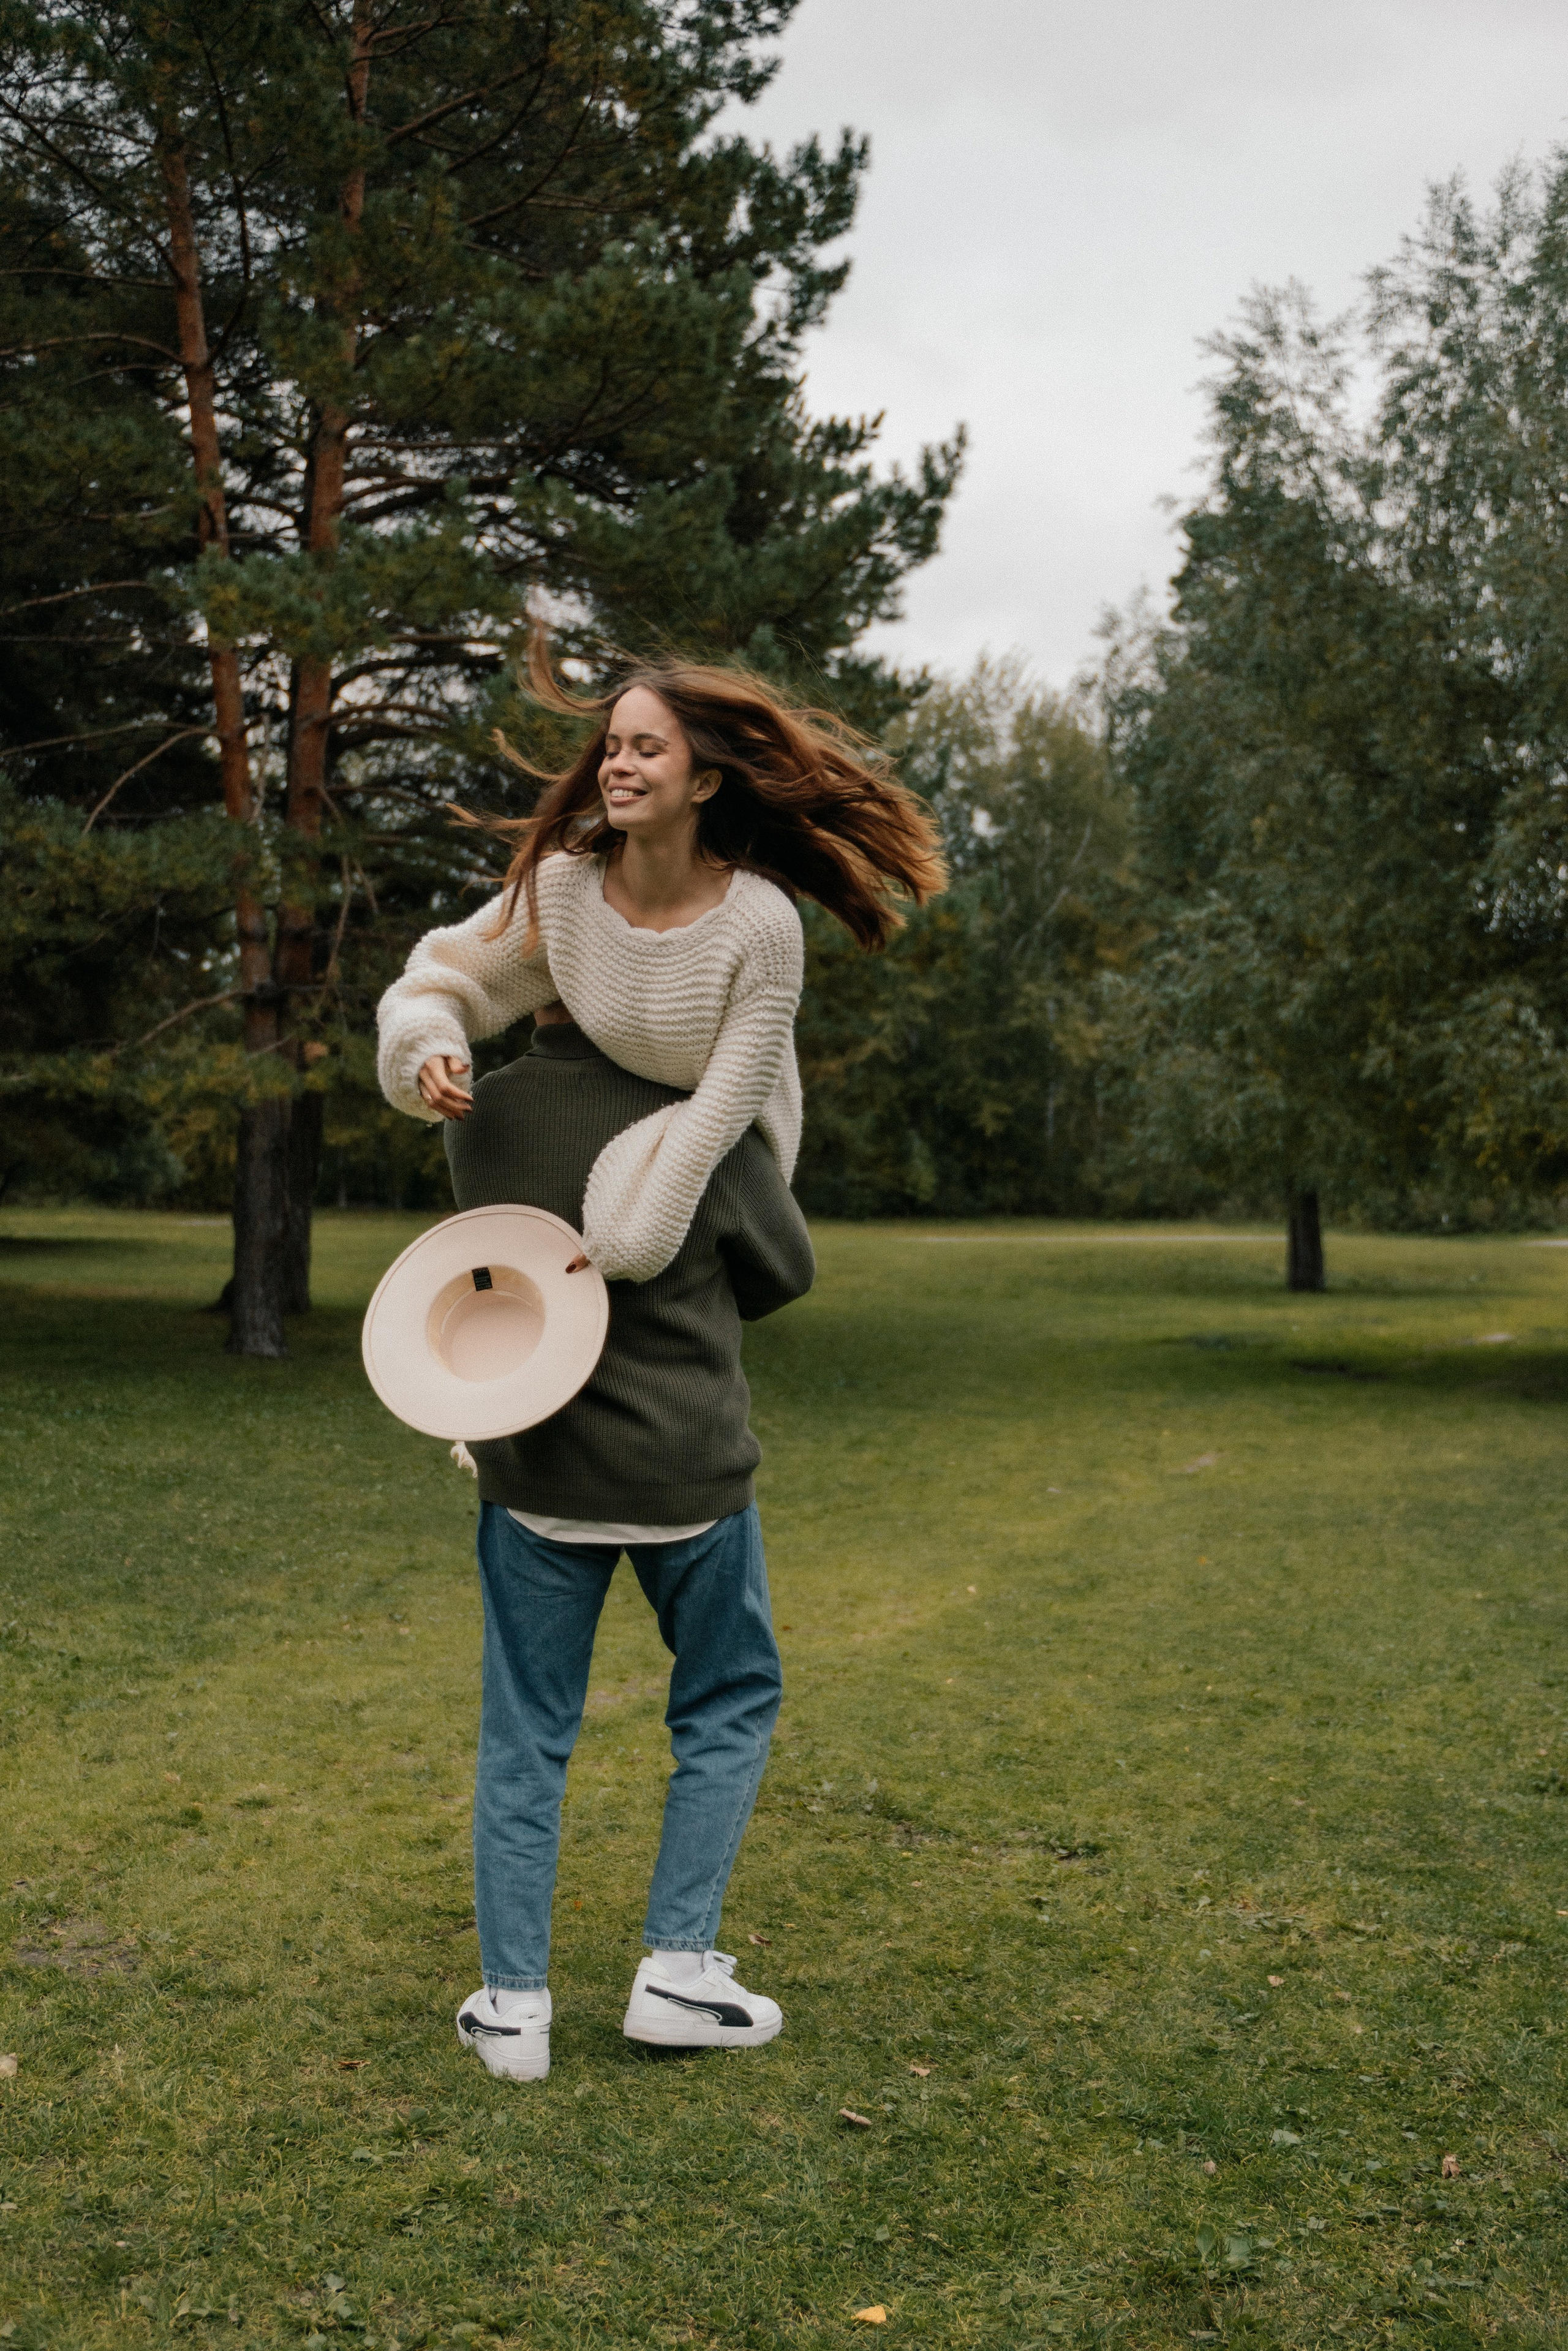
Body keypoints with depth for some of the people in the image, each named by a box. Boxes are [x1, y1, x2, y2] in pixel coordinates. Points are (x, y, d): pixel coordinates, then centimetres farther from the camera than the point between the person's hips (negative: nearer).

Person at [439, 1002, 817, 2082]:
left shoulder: (477, 1122, -6)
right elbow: (786, 1267, -2)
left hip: (536, 1473, 3)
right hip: (686, 1467, -2)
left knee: (525, 1737, 13)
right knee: (731, 1706, 18)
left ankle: (514, 2002, 18)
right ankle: (679, 1969, 17)